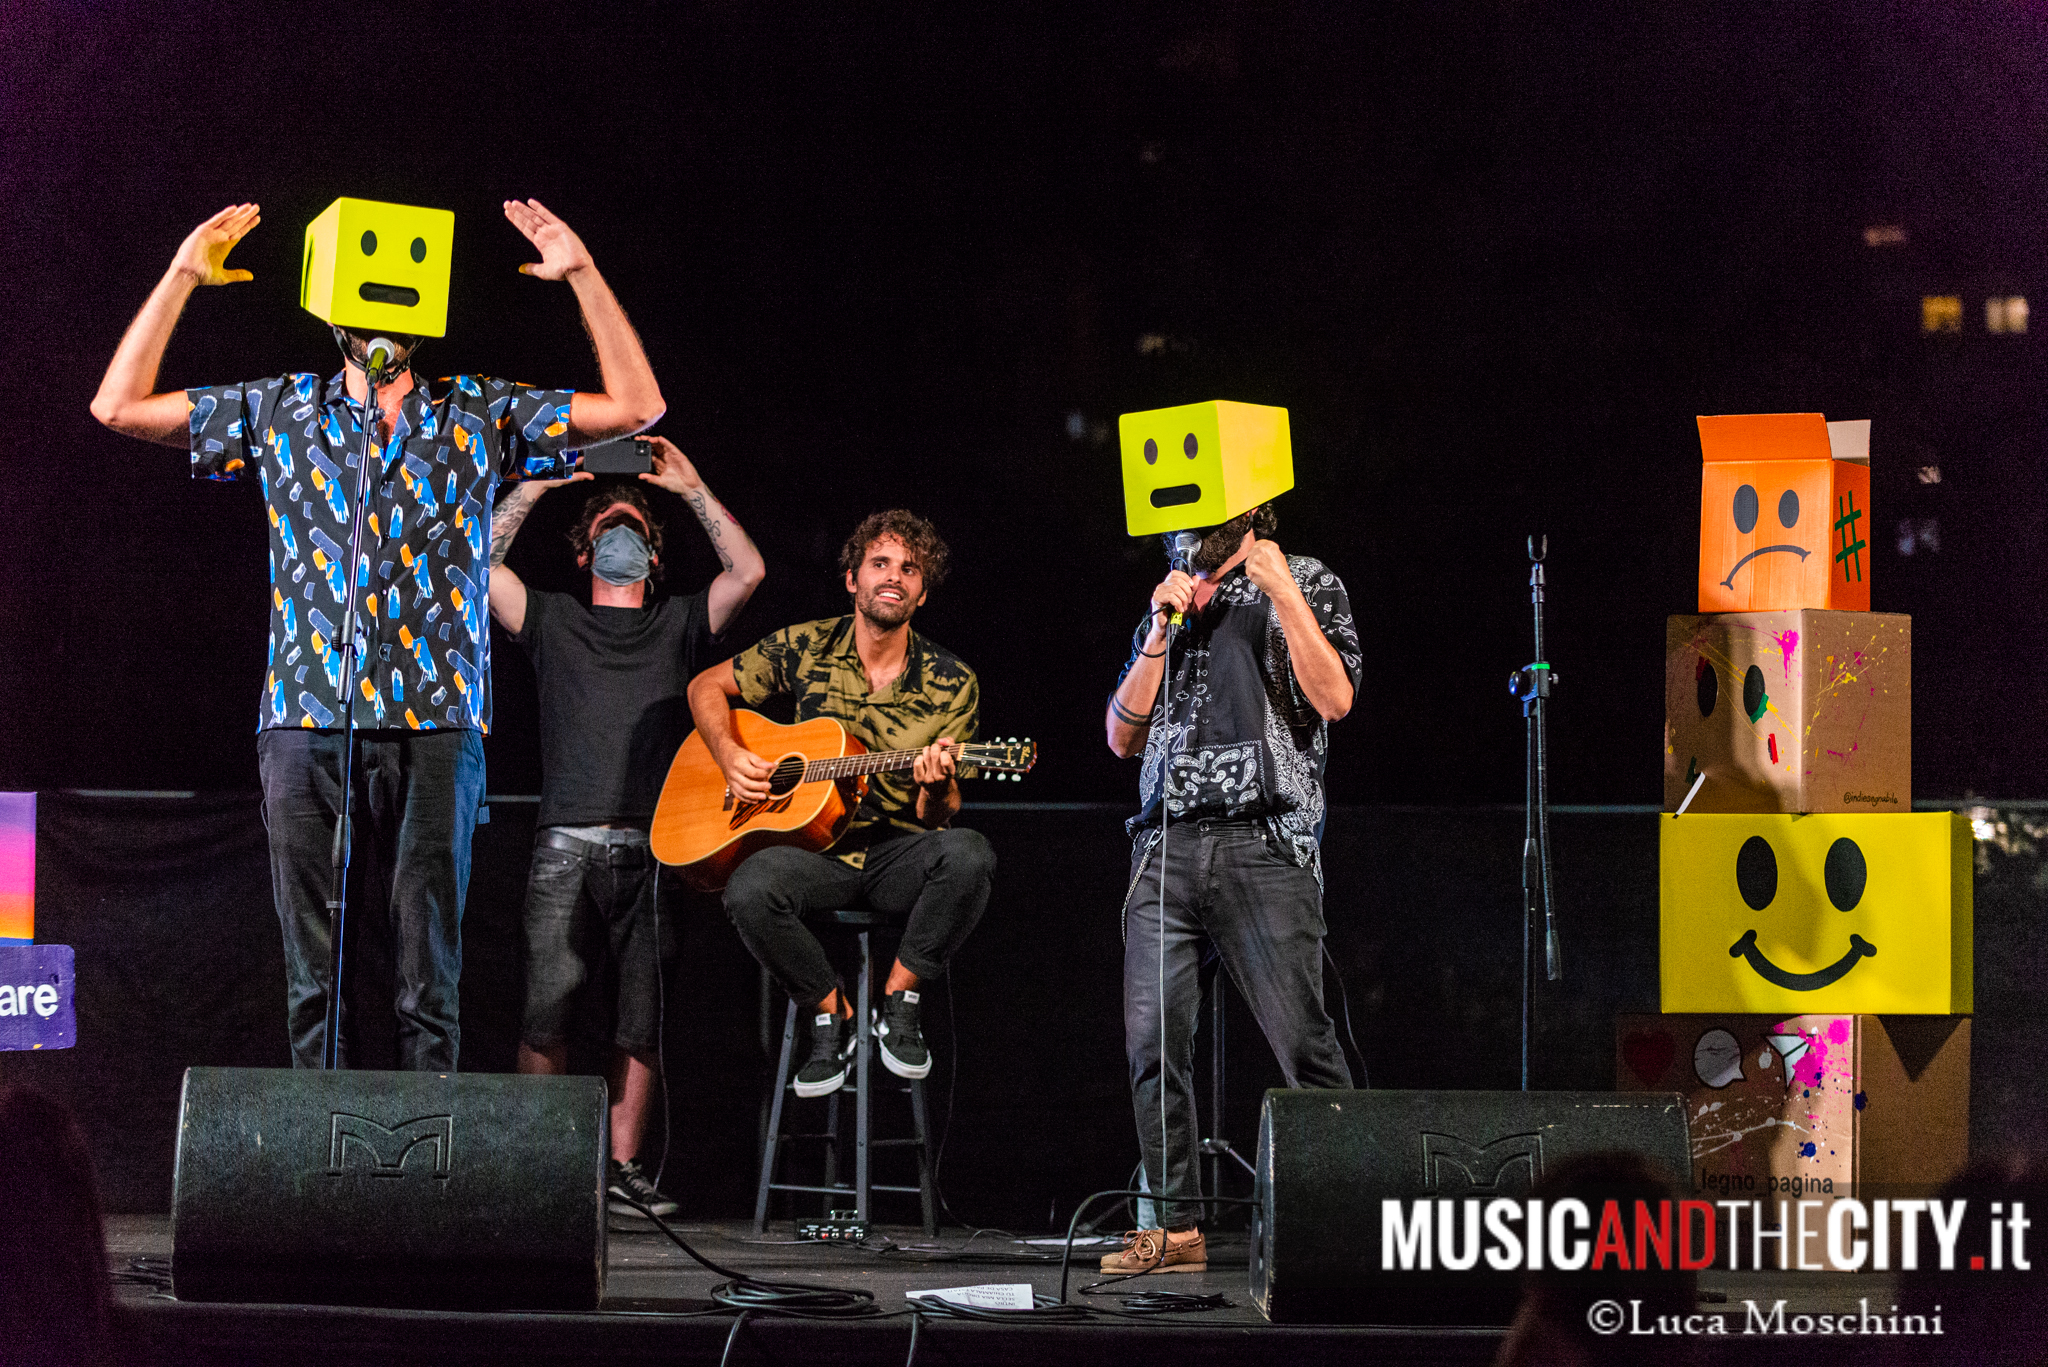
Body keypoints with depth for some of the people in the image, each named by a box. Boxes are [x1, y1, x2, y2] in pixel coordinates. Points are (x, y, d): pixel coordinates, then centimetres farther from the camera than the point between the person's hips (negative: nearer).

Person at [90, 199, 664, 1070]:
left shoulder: (480, 416, 12)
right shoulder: (279, 412, 14)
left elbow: (637, 407, 5)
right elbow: (120, 406, 11)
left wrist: (582, 275, -2)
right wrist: (182, 277, 7)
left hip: (437, 730, -1)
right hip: (306, 727, 1)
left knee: (429, 977, -1)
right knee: (313, 975, 1)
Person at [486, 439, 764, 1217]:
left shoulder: (680, 624, 18)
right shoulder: (552, 621, 18)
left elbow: (748, 574, 4)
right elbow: (479, 568, 6)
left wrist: (690, 488, 5)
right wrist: (535, 486, 6)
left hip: (653, 850, 1)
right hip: (568, 849, -1)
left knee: (641, 1021, -1)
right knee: (546, 1014, -11)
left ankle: (623, 1169, 5)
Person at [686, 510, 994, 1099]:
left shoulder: (951, 684, 2)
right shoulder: (805, 649, 3)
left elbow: (937, 819, 1)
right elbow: (707, 686, 15)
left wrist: (936, 791, -24)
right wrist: (731, 756, -4)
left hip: (898, 850, 0)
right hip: (812, 847, 0)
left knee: (969, 855, -35)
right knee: (749, 892, -35)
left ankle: (899, 999, -12)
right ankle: (832, 1015, -8)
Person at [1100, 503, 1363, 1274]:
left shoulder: (1305, 584, 9)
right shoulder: (1168, 605, 23)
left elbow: (1334, 699, -6)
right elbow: (1123, 737, 16)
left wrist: (1282, 592, -10)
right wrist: (1162, 634, 6)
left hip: (1262, 843, -5)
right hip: (1166, 847, 5)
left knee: (1301, 1039, -11)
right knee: (1152, 1042, -3)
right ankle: (1177, 1230, 3)